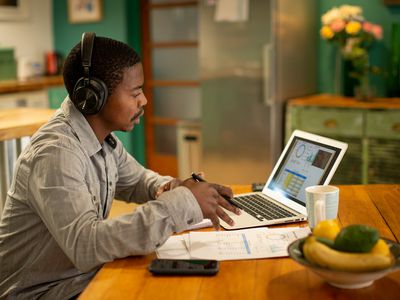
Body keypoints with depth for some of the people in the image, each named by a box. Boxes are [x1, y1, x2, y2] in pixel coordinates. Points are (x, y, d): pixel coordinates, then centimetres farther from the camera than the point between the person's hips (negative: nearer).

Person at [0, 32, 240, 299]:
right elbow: (86, 247, -36)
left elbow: (136, 179, 17)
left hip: (85, 273, 7)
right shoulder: (56, 152, -26)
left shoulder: (103, 136, 0)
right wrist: (181, 203, -33)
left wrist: (167, 188, -6)